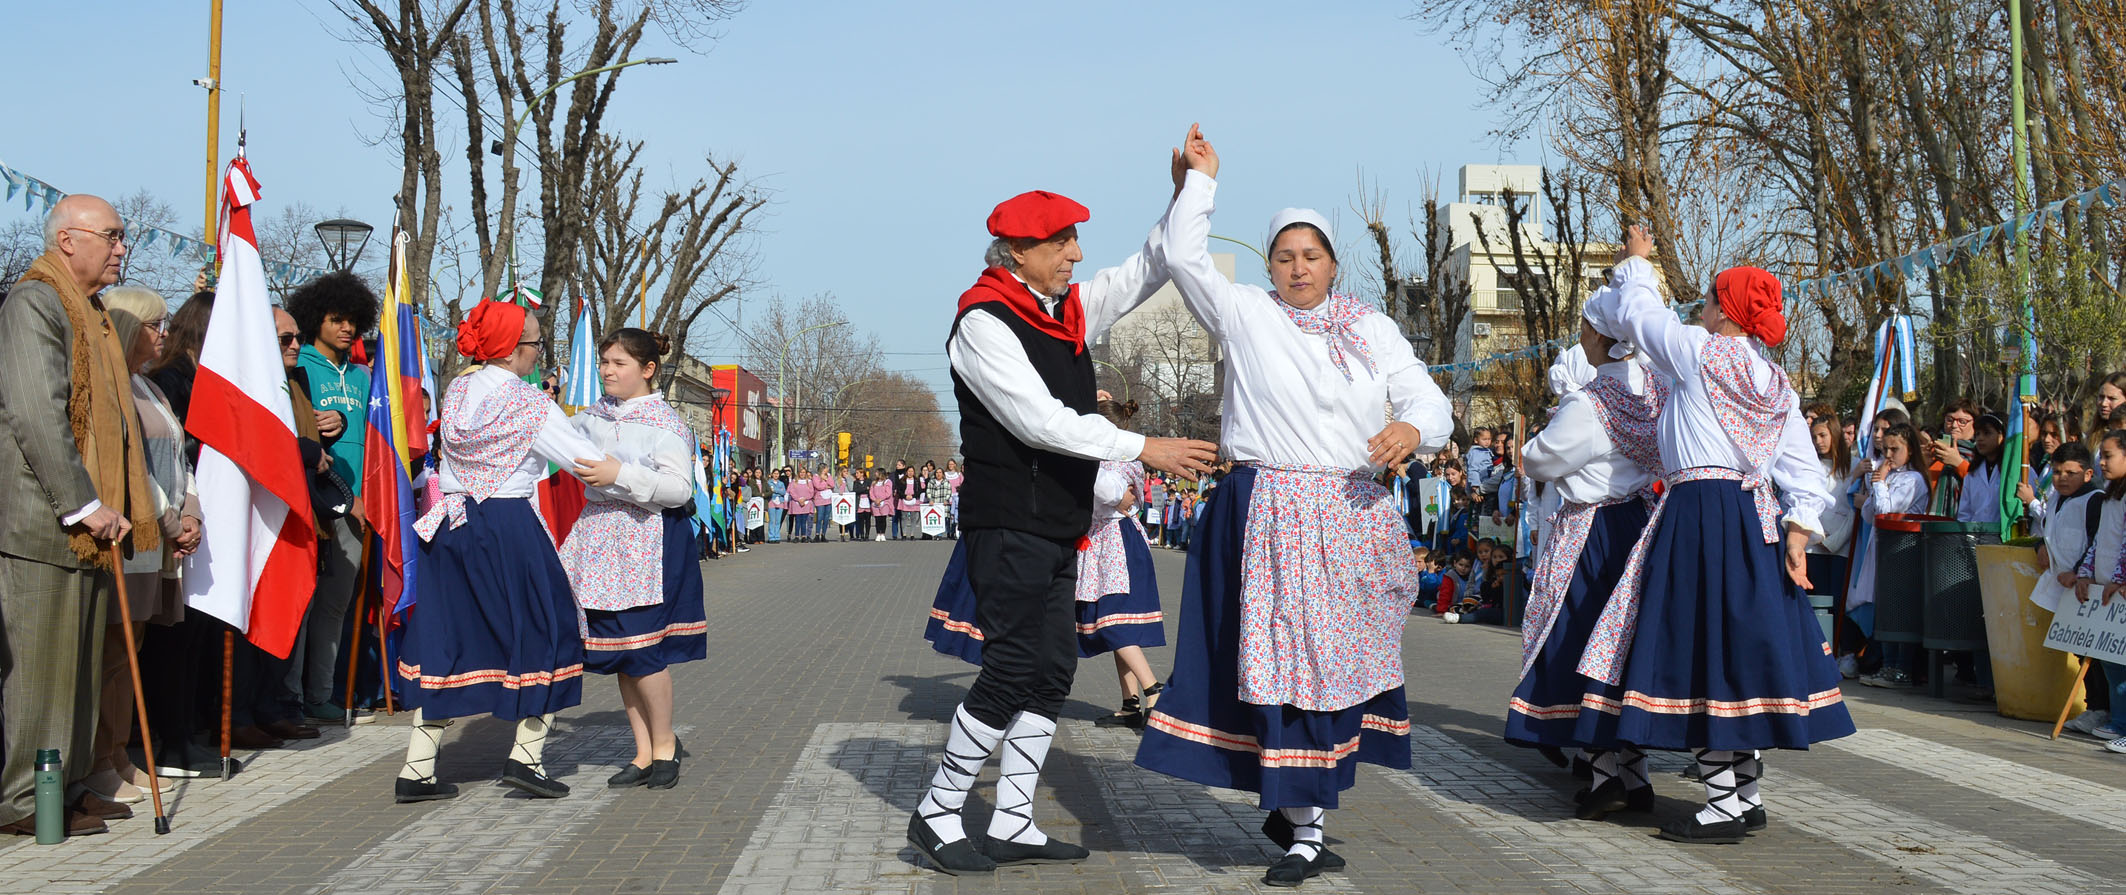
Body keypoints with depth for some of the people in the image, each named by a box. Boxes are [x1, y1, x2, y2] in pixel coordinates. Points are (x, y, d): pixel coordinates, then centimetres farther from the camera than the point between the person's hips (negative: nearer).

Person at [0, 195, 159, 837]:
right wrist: (86, 505, -21)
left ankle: (69, 786, 20)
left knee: (80, 663, 12)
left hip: (88, 523, 9)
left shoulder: (90, 312, 20)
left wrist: (109, 507, 16)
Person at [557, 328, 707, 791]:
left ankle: (664, 744, 12)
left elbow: (680, 489, -16)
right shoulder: (592, 418, 11)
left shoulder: (665, 423, -8)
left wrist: (621, 475, -27)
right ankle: (644, 753, 18)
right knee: (618, 652, 8)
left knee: (641, 647, -9)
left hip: (648, 540, -7)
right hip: (601, 538, 7)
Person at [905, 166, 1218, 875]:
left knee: (1053, 671, 8)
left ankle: (1012, 825, 15)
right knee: (1012, 670, -9)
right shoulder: (984, 321, -12)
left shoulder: (1070, 308, 13)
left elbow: (1147, 270, 20)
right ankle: (936, 815, 5)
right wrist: (1144, 449, -22)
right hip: (1007, 523, -9)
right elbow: (1040, 420, -21)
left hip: (1058, 528, 9)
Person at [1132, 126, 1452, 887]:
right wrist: (1201, 178, 1)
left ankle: (1298, 806, 19)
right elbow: (1184, 257, -1)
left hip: (1352, 517, 3)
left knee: (1336, 664, 6)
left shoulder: (1373, 330, 11)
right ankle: (1304, 829, 4)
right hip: (1268, 515, -3)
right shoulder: (1246, 315, 4)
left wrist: (1413, 429, -15)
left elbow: (1429, 401, 7)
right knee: (1283, 661, -4)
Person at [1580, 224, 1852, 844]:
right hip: (1754, 519, 8)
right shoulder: (1777, 385, 12)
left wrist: (1635, 262, 26)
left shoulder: (1699, 351, -6)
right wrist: (1798, 535, 3)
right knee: (1742, 647, 12)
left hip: (1698, 514, -8)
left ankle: (1723, 808, -6)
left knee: (1702, 655, -6)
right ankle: (1748, 796, 20)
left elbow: (1637, 312, 9)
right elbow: (1804, 471, 7)